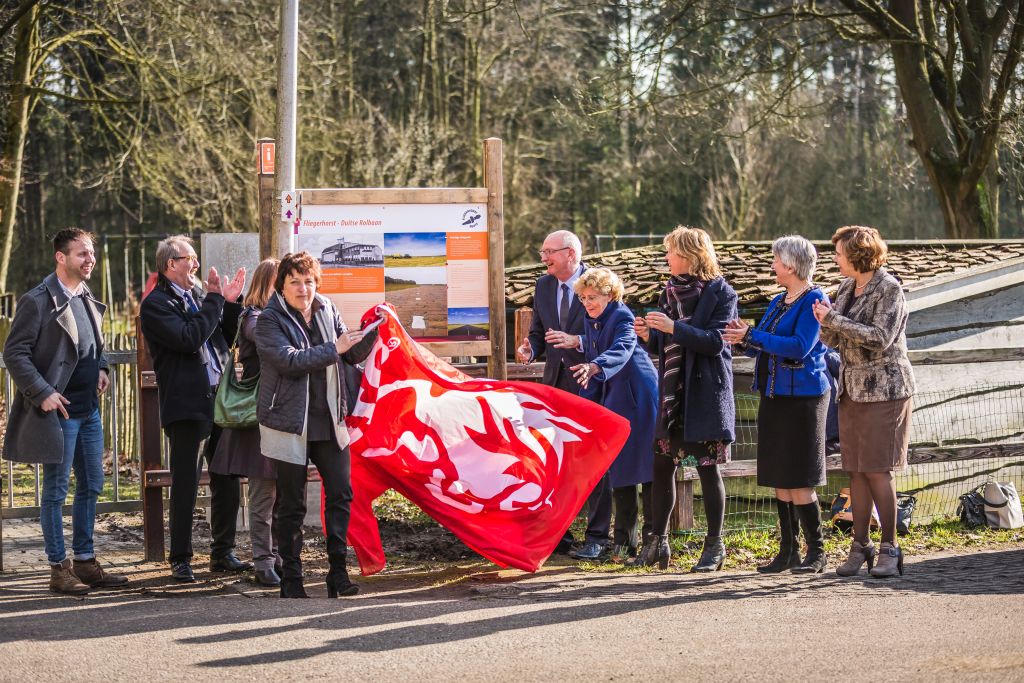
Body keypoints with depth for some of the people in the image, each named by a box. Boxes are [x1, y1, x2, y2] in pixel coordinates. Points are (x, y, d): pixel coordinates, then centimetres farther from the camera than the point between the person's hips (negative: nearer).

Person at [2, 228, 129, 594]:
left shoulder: (87, 298, 11)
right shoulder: (38, 301, -12)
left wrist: (102, 368, 6)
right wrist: (42, 393, -18)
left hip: (90, 408, 8)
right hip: (59, 409, -8)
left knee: (91, 486, 12)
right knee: (56, 491, 0)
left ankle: (85, 562, 22)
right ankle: (59, 569, 7)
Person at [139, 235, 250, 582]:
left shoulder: (198, 296, 16)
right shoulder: (156, 305, -7)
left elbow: (230, 336, 19)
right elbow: (189, 338, -20)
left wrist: (231, 302, 4)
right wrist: (216, 300, -12)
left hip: (219, 400, 7)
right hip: (186, 406, -7)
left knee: (226, 481, 11)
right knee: (185, 485, -3)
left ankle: (223, 553, 21)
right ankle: (180, 560, 5)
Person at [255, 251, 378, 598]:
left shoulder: (327, 311, 9)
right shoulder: (270, 320, -7)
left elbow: (353, 355, 15)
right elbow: (290, 360, -21)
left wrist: (373, 330, -2)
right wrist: (333, 349, -21)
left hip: (329, 421, 5)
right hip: (289, 424, -4)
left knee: (341, 494, 0)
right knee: (291, 505, 3)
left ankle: (338, 571, 8)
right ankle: (291, 579, 12)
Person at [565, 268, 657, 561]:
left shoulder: (622, 317, -15)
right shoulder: (591, 321, 9)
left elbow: (622, 349, -33)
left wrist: (594, 367, -51)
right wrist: (588, 402, 11)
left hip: (638, 398, -8)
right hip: (613, 400, 8)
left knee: (647, 466, -4)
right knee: (618, 470, 8)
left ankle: (653, 537, 1)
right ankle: (624, 542, 13)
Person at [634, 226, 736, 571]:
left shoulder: (721, 293, -7)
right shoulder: (671, 290, 11)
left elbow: (715, 342, -17)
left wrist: (673, 327, -23)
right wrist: (648, 334, -5)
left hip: (706, 393, -6)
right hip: (672, 391, 6)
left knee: (707, 467, -1)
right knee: (661, 464, 5)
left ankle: (715, 544, 10)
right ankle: (660, 543, 13)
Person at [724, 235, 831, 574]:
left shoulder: (814, 300, -10)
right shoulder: (778, 302, 17)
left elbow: (799, 347, -21)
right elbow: (765, 348, 19)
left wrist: (752, 336, -18)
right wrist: (744, 341, -2)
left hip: (802, 396, -8)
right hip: (774, 395, 9)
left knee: (798, 481, -7)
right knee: (780, 479, 9)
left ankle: (817, 552, 1)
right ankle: (788, 551, 15)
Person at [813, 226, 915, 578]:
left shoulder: (889, 289, -10)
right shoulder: (846, 288, 12)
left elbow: (880, 337, -20)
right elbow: (832, 340, 13)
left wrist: (835, 321, -19)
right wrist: (825, 321, -8)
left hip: (883, 389, -7)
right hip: (852, 390, 7)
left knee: (877, 469, -8)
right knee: (855, 470, 5)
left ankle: (889, 548, -2)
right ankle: (860, 546, 9)